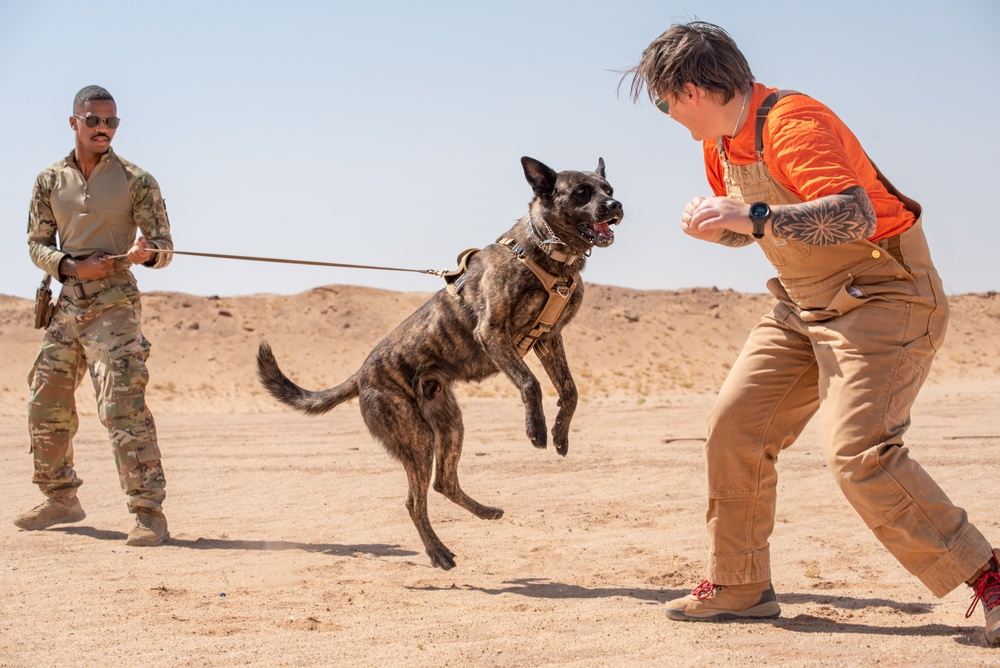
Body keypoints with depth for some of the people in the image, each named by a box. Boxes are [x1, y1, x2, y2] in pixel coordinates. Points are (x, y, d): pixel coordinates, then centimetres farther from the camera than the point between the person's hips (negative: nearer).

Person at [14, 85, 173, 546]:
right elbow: (37, 245, 9)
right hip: (66, 303, 5)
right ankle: (60, 500, 30)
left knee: (123, 406, -16)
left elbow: (164, 247, 0)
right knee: (45, 405, 11)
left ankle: (149, 512, -15)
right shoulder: (50, 181, 9)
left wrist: (147, 252, -23)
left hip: (114, 304, -5)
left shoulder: (135, 181, 0)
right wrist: (73, 265, -10)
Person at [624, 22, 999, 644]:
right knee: (736, 425, 3)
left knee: (859, 451, -21)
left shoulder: (791, 123, -23)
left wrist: (755, 217, -40)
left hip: (882, 295, -10)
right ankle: (740, 586, 15)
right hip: (804, 304, 10)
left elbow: (858, 216, -36)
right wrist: (713, 226, 0)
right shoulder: (721, 145, 7)